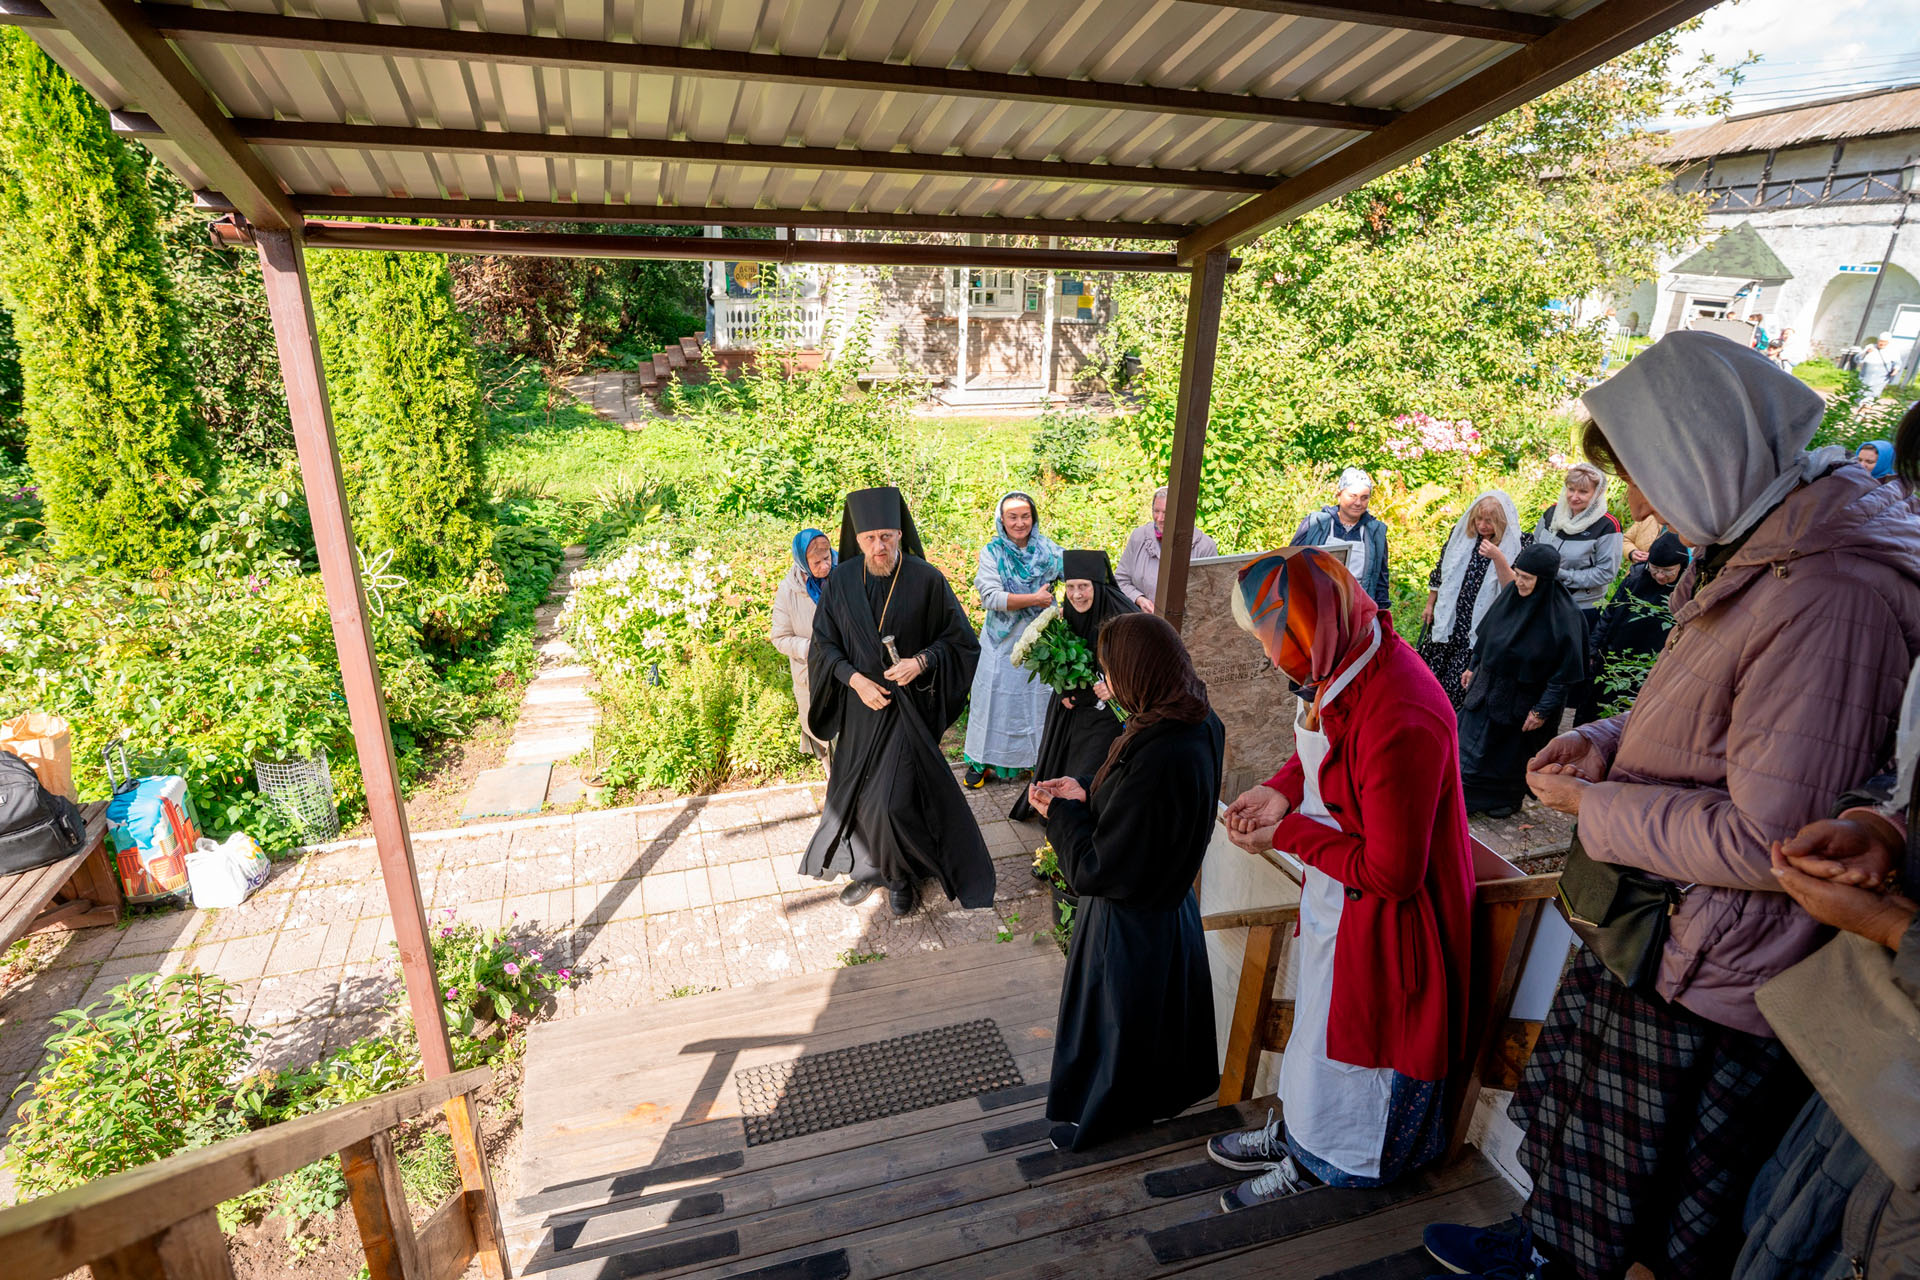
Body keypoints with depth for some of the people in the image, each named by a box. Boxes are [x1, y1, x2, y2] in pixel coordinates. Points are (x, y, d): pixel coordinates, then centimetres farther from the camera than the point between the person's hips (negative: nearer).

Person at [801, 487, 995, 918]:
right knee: (857, 792, 14)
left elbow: (960, 640, -5)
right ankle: (870, 867, 37)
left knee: (896, 798, -6)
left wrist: (920, 661, -22)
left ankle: (901, 875, 21)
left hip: (909, 704, -3)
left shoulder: (926, 579, -12)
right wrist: (856, 680, -14)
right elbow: (824, 644, 3)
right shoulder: (840, 581, -4)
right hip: (860, 703, 4)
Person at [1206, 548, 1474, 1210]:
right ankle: (1295, 1127, 49)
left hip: (1382, 914, -8)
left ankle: (1315, 1162, 40)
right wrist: (1281, 791, -7)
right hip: (1334, 890, 9)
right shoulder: (1350, 664, -10)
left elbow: (1390, 872, -28)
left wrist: (1287, 834, -20)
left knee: (1348, 1038, 16)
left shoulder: (1399, 722, -38)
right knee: (1317, 1014, 26)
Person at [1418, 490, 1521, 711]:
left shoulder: (1513, 546, -9)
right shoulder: (1461, 533, 2)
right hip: (1447, 618, 4)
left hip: (1481, 627, -3)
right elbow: (1440, 571, 13)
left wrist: (1498, 558, -29)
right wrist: (1430, 605, 16)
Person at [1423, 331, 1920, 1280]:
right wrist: (1608, 741, 0)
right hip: (1652, 931, 10)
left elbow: (1766, 842, -29)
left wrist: (1595, 807, -17)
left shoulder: (1826, 596, -29)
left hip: (1710, 985, -10)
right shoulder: (1754, 551, 4)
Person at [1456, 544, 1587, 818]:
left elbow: (1566, 672, -18)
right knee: (1472, 744, 12)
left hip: (1524, 701, -5)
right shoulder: (1511, 593, -6)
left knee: (1512, 753, 14)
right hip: (1488, 687, 5)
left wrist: (1543, 711, -17)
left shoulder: (1564, 616, -22)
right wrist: (1473, 666, 14)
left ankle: (1506, 798, 37)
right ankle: (1467, 796, 28)